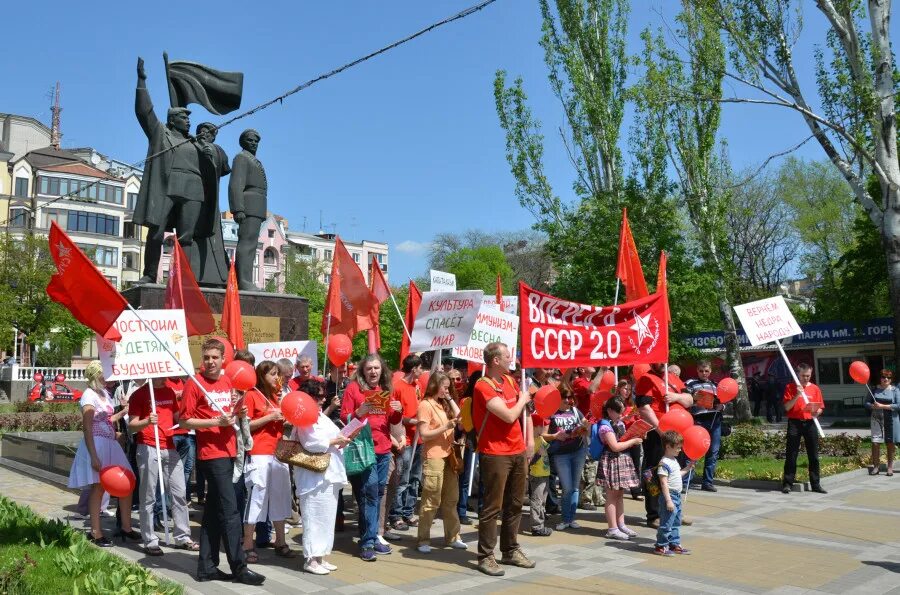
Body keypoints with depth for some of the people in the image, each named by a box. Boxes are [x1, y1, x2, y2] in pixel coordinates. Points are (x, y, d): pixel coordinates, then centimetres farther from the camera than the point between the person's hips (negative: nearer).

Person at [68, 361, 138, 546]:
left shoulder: (104, 393, 14)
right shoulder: (89, 395, -11)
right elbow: (87, 428, -16)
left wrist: (125, 411, 13)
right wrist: (94, 456, -21)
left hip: (110, 444, 8)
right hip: (97, 444, -8)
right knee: (98, 487, -1)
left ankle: (126, 527, 17)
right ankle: (95, 533, 10)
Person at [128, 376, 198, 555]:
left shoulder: (170, 392, 14)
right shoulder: (139, 395, -3)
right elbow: (131, 426, -8)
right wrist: (147, 422, -27)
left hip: (170, 448, 6)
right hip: (148, 449, -6)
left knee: (179, 494, 6)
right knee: (148, 497, 0)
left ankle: (183, 537, 14)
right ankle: (150, 542, 8)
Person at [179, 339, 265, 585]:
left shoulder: (227, 382, 10)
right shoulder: (195, 383, -9)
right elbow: (184, 421, -11)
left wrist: (238, 413, 0)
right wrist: (216, 421, -20)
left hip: (228, 451, 7)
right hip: (211, 454, -7)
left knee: (214, 510, 12)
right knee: (230, 511, -6)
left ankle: (207, 567, 20)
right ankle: (239, 568, 1)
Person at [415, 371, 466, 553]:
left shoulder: (443, 404, 16)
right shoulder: (425, 404, -9)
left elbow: (459, 417, 8)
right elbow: (424, 435, -14)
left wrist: (449, 399, 5)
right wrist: (446, 427, -22)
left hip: (448, 455, 8)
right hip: (434, 457, -8)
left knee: (451, 499, 11)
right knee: (431, 501, -4)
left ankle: (452, 536, 19)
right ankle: (423, 540, 4)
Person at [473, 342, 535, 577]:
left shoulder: (509, 380, 12)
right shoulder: (483, 386, -14)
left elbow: (523, 411, 23)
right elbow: (509, 416, -20)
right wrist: (521, 400, -1)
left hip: (517, 452, 8)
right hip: (495, 455, -8)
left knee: (515, 504, 13)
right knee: (493, 507, -3)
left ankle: (510, 551, 25)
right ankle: (485, 556, 6)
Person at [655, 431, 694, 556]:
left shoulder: (674, 461, 12)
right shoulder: (664, 463, -19)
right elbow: (664, 483, -22)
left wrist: (687, 468, 21)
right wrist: (668, 500, -24)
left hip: (677, 496, 10)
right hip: (669, 496, -10)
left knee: (676, 522, 17)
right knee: (667, 523, -4)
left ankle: (675, 544, 27)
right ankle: (661, 546, 5)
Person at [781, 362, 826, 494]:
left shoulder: (815, 388, 8)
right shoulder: (790, 387, 1)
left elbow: (821, 408, 9)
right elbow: (787, 407, -5)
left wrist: (816, 412, -14)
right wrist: (797, 395, -17)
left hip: (810, 423, 2)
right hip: (794, 423, -2)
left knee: (813, 455, 5)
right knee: (791, 455, 0)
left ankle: (815, 484, 12)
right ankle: (787, 483, 4)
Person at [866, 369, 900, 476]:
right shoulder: (875, 390, 6)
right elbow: (867, 403, 7)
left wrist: (883, 406, -16)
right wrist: (874, 406, -14)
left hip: (891, 420, -1)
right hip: (877, 419, 1)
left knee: (890, 443, 6)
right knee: (875, 443, -5)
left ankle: (890, 467, 18)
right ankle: (876, 466, 7)